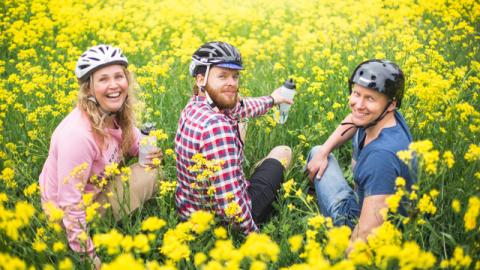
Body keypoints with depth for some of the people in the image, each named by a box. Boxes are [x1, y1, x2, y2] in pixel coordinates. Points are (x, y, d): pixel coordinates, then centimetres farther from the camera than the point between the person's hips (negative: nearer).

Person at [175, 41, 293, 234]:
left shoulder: (195, 105, -7)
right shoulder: (217, 127, -34)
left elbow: (239, 107, 16)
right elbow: (231, 207, -36)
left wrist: (272, 100, 32)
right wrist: (253, 232, -18)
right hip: (223, 221, -7)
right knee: (282, 152, 16)